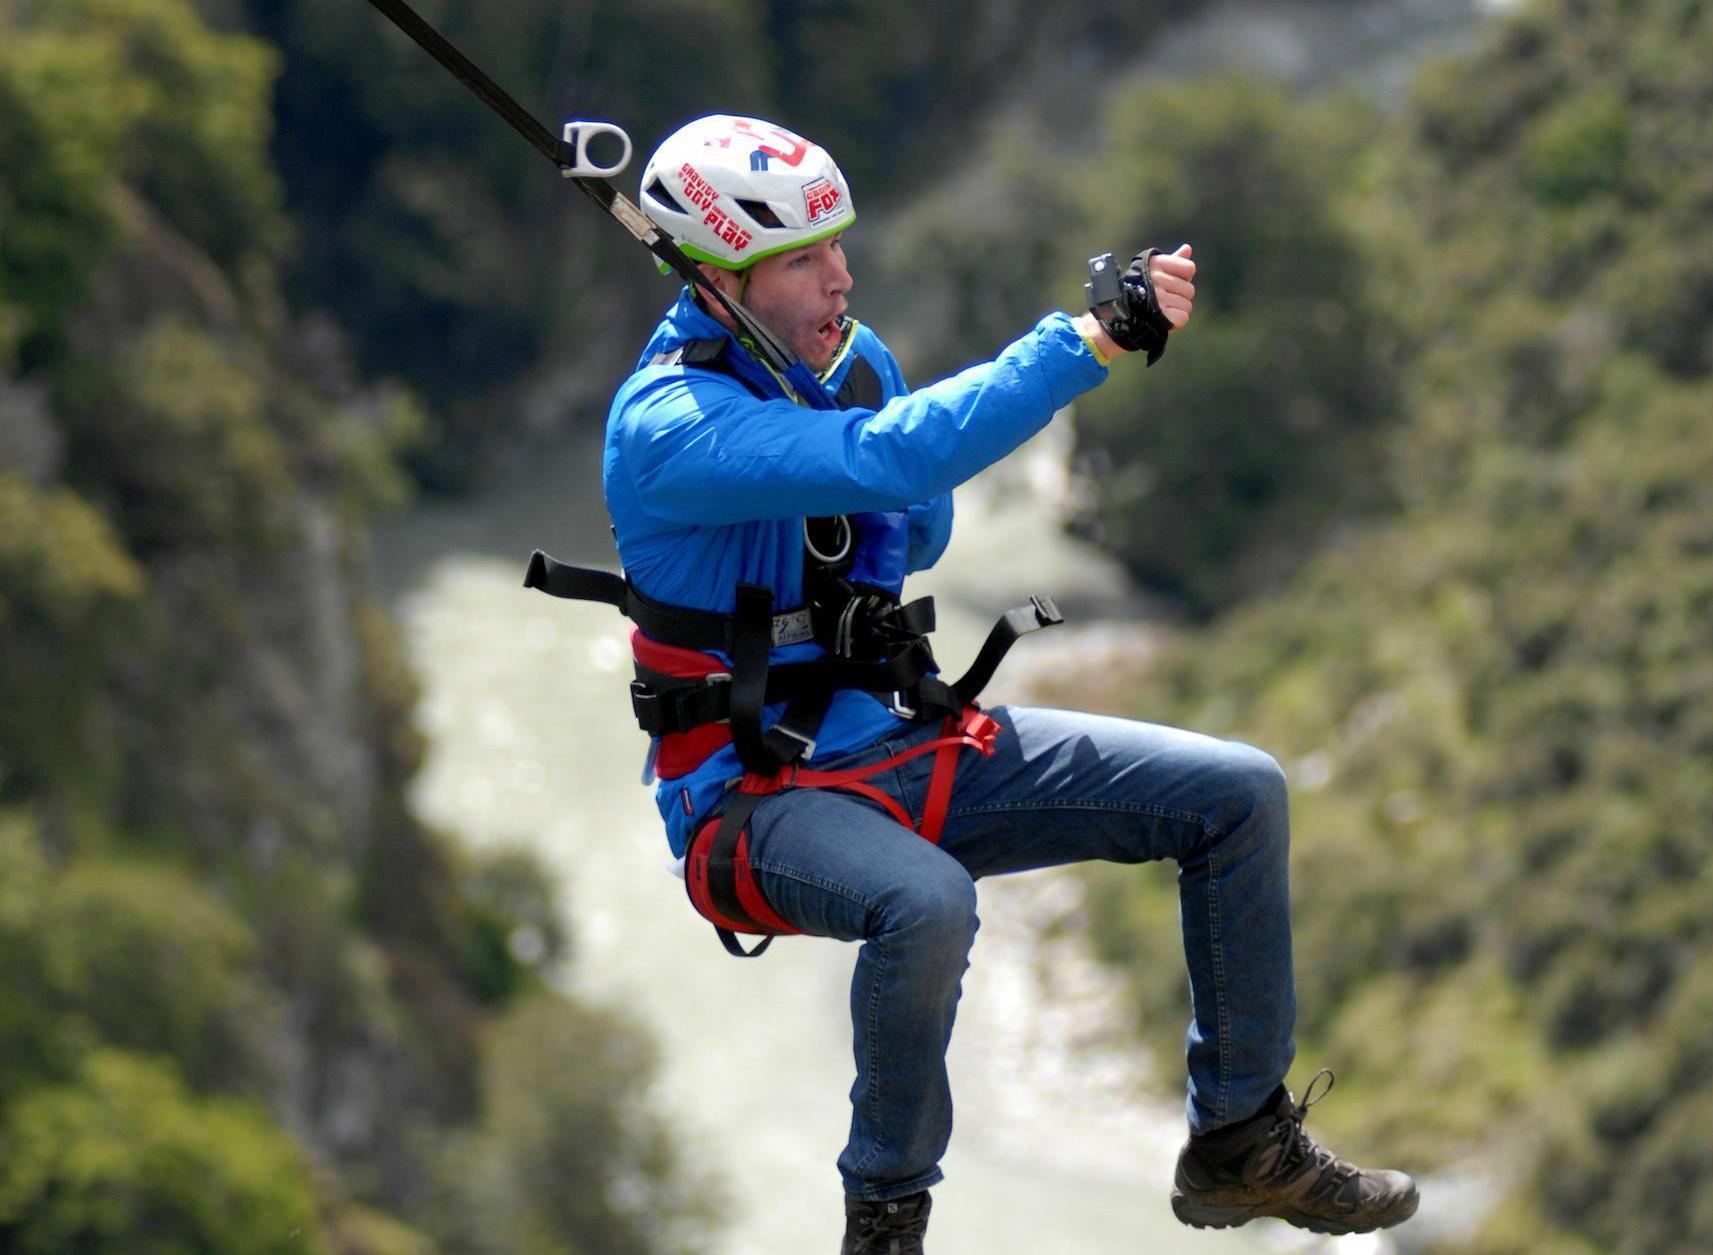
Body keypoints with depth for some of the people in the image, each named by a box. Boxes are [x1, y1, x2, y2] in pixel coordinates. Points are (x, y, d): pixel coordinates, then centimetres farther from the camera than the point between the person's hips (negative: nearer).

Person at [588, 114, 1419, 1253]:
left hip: (907, 737, 8)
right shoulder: (668, 425, -22)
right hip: (760, 787, -8)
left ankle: (1242, 1142, 12)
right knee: (928, 903, -41)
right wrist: (1097, 339, -37)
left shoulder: (855, 360, 5)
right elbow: (889, 459, -37)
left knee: (1239, 794, -1)